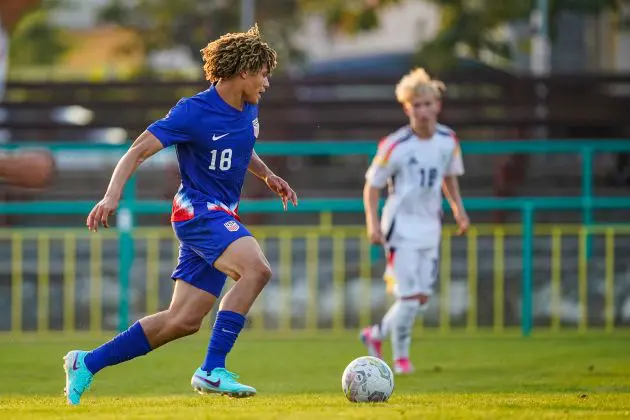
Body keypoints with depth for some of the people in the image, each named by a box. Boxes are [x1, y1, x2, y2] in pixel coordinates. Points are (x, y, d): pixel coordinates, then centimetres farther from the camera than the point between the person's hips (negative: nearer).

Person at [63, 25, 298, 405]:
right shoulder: (194, 112, -15)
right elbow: (139, 151, -15)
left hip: (222, 218, 9)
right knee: (257, 269, -32)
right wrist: (113, 195, -28)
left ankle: (87, 364, 18)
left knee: (183, 321, 7)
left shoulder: (249, 110, 10)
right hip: (199, 210, -9)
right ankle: (212, 371, -31)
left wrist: (268, 175, 16)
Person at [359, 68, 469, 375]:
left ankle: (376, 334, 29)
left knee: (423, 297, 8)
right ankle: (400, 356, 8)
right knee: (409, 296, -11)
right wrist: (373, 223, -19)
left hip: (429, 228, 6)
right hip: (401, 227, -6)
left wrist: (458, 209, 4)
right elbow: (372, 186, -8)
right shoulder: (395, 146, -16)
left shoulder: (448, 140, 0)